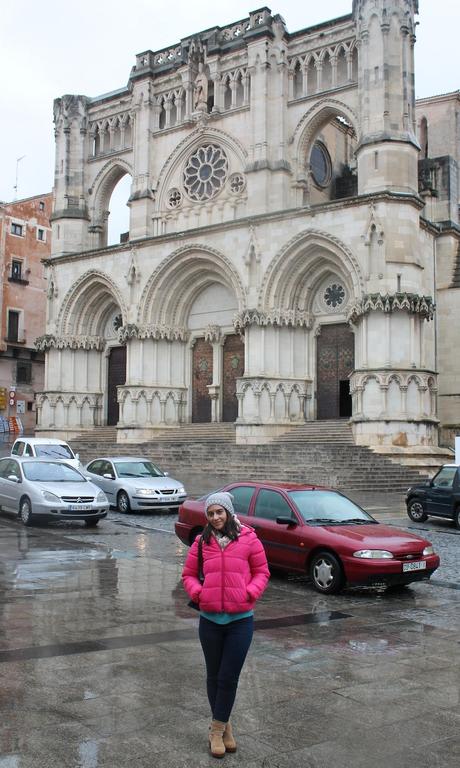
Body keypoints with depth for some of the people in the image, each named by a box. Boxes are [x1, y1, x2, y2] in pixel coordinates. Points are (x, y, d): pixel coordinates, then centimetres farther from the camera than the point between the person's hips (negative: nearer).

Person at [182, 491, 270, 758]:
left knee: (229, 677, -1)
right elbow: (189, 574, 10)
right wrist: (197, 592, -8)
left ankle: (217, 729, 16)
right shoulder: (202, 542, 2)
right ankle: (224, 725, 31)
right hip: (210, 619, 3)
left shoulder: (248, 539, -4)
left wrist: (250, 593, -13)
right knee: (214, 676, 13)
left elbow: (262, 572, 3)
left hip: (241, 619, -2)